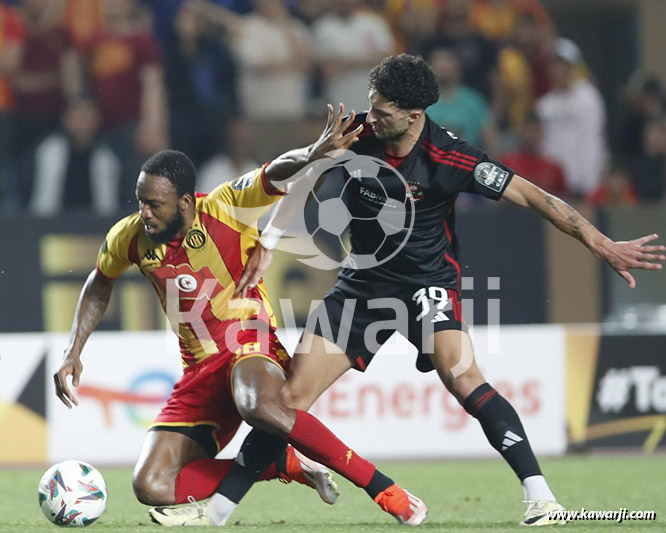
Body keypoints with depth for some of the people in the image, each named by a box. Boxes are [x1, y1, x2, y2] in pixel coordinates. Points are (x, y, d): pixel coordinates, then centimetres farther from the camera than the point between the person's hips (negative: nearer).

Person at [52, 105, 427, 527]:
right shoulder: (129, 238, -2)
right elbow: (100, 284, 19)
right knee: (151, 488, -11)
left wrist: (310, 156, -52)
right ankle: (287, 465, 3)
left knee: (260, 407, -43)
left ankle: (386, 492, -32)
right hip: (200, 367, 6)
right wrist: (74, 353, 12)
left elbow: (276, 173, -29)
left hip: (253, 345, -6)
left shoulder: (226, 208, -14)